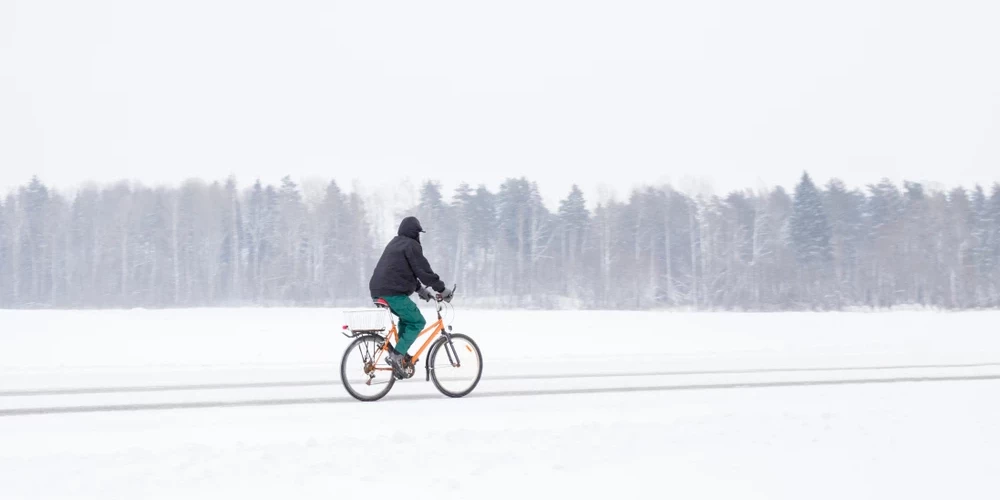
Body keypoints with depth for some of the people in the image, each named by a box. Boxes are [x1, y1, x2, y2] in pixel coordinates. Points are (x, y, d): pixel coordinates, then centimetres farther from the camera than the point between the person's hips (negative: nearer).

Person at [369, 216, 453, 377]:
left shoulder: (395, 244, 26)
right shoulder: (411, 245, -5)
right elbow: (423, 271, -10)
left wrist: (420, 289, 32)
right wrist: (442, 289, -4)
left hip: (378, 291, 10)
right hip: (393, 293, -10)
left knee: (406, 317, 26)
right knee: (417, 322, -3)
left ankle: (402, 354, 16)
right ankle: (396, 355, -13)